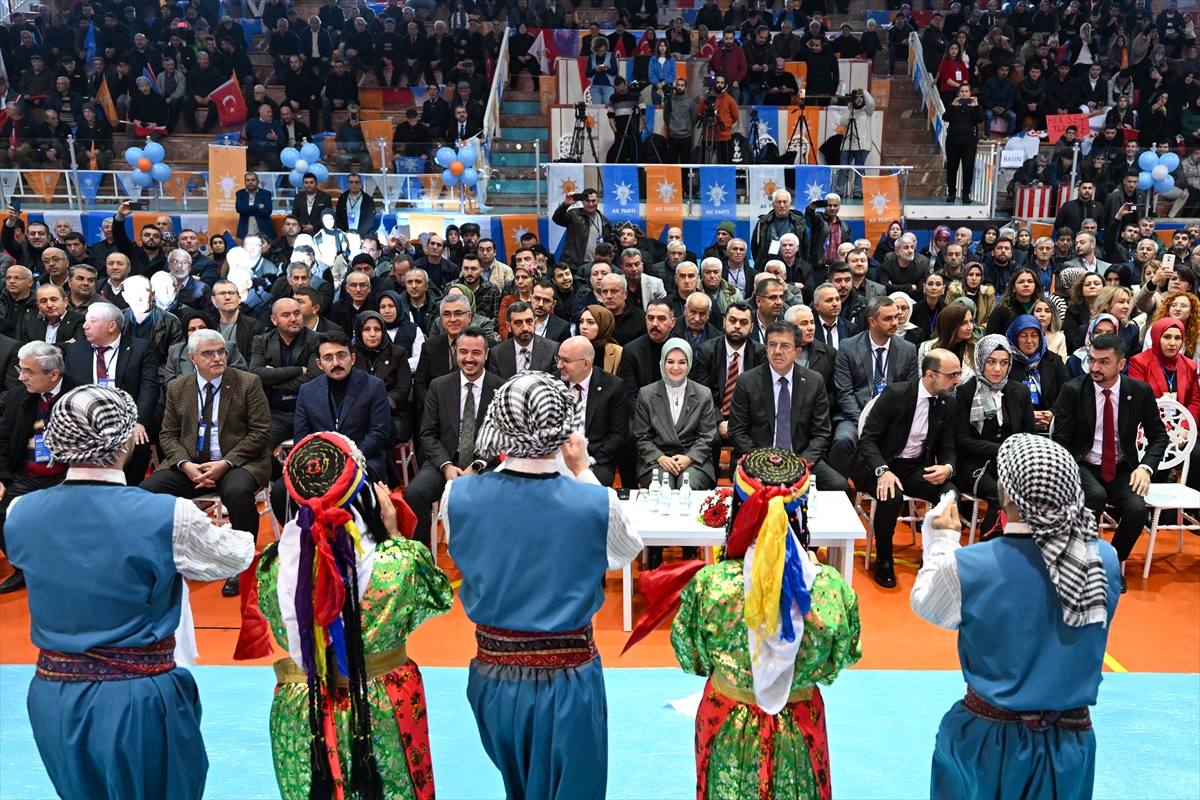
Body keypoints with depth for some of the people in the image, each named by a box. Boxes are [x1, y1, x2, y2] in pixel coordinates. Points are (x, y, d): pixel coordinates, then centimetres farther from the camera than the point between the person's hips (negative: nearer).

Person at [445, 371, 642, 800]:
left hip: (494, 677, 3)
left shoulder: (458, 496, -16)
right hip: (567, 681, -2)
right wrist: (582, 472, 2)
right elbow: (630, 549, 1)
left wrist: (506, 459, 4)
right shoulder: (596, 503, -21)